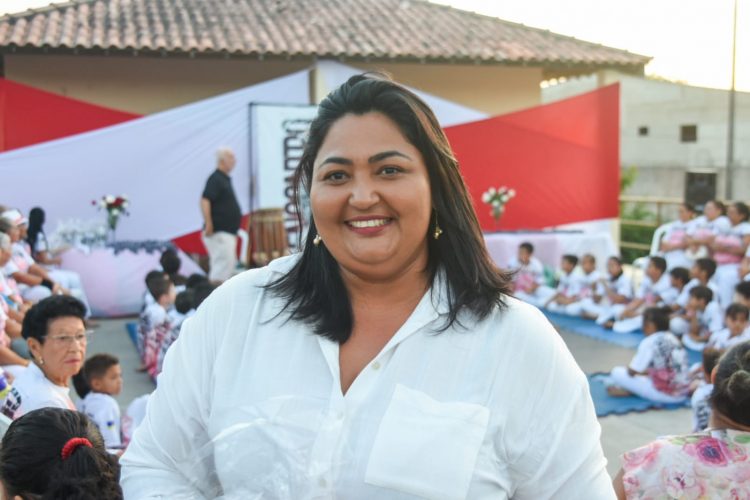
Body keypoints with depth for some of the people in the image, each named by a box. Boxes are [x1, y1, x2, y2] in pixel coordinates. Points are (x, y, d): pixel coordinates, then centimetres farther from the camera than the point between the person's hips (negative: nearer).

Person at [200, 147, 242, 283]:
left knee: (230, 263, 13)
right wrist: (208, 224, -28)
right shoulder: (215, 179, -13)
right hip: (219, 232, -10)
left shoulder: (225, 179, 17)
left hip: (228, 231, 10)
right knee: (224, 262, -13)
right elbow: (204, 200, -24)